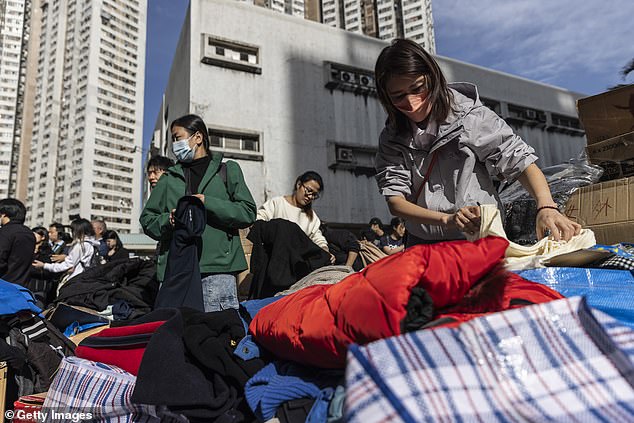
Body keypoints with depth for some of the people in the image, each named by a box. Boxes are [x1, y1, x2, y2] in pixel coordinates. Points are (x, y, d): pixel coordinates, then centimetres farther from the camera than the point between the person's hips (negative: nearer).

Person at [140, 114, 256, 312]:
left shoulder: (228, 170, 11)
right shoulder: (169, 178, 21)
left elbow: (248, 213, 0)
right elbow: (147, 219, 19)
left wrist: (207, 203, -9)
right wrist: (168, 220, -2)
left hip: (217, 268, -3)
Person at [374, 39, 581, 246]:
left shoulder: (469, 116, -2)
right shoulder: (391, 139, 4)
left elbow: (519, 160, -2)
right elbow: (395, 201, -5)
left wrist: (546, 207, -20)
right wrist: (447, 219, -20)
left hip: (480, 239, -1)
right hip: (423, 247, 2)